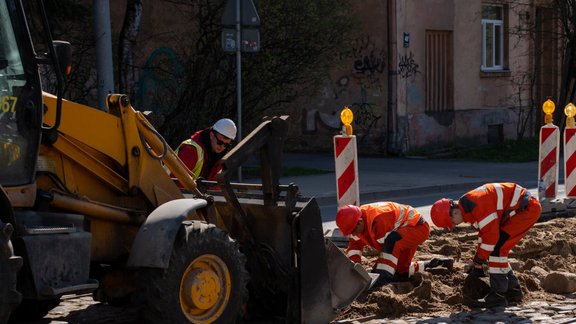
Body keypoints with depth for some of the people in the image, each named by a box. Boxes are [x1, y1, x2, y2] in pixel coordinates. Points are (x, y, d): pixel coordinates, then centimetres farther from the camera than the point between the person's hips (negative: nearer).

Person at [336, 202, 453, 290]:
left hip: (418, 226, -10)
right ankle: (430, 265, 31)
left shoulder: (378, 220, -37)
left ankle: (384, 277, -39)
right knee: (400, 270, 12)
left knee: (392, 241, -39)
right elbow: (354, 246, -5)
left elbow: (386, 245, -30)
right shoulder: (356, 222, -10)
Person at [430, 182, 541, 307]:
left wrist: (478, 263, -12)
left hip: (528, 208, -10)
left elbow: (491, 235, -23)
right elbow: (484, 234, 18)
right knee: (498, 249, 11)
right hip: (519, 208, 10)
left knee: (497, 247, -15)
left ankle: (498, 295, -10)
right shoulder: (468, 208, 7)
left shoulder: (477, 206, -26)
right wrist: (476, 261, 17)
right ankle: (513, 291, 23)